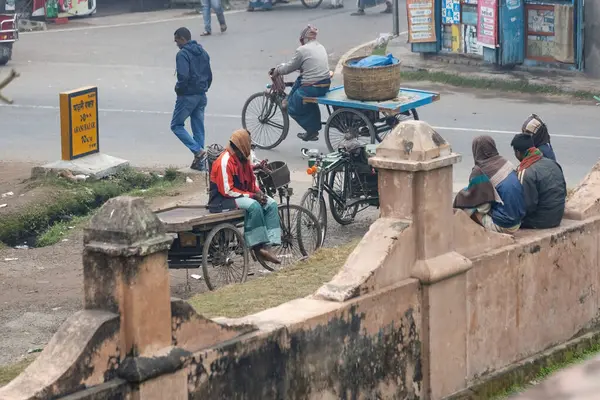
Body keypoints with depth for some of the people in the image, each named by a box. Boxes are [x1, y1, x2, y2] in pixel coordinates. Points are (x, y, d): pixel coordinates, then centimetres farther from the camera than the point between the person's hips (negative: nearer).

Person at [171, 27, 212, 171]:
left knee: (176, 125, 3)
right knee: (198, 128, 12)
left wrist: (179, 89, -10)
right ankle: (200, 161, 12)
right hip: (202, 96, 8)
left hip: (187, 96, -8)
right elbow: (209, 75, 15)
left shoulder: (183, 54, -16)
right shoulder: (203, 52, 11)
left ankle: (198, 151, -11)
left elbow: (183, 76, -26)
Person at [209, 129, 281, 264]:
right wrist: (252, 196, -21)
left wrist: (258, 193, -1)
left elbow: (252, 179, 21)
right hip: (223, 201, -9)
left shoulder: (244, 159, 8)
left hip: (242, 195, 9)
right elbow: (227, 191, -23)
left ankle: (266, 245, -17)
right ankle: (258, 246, -25)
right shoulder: (225, 161, -20)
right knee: (254, 206, -33)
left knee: (271, 204, -7)